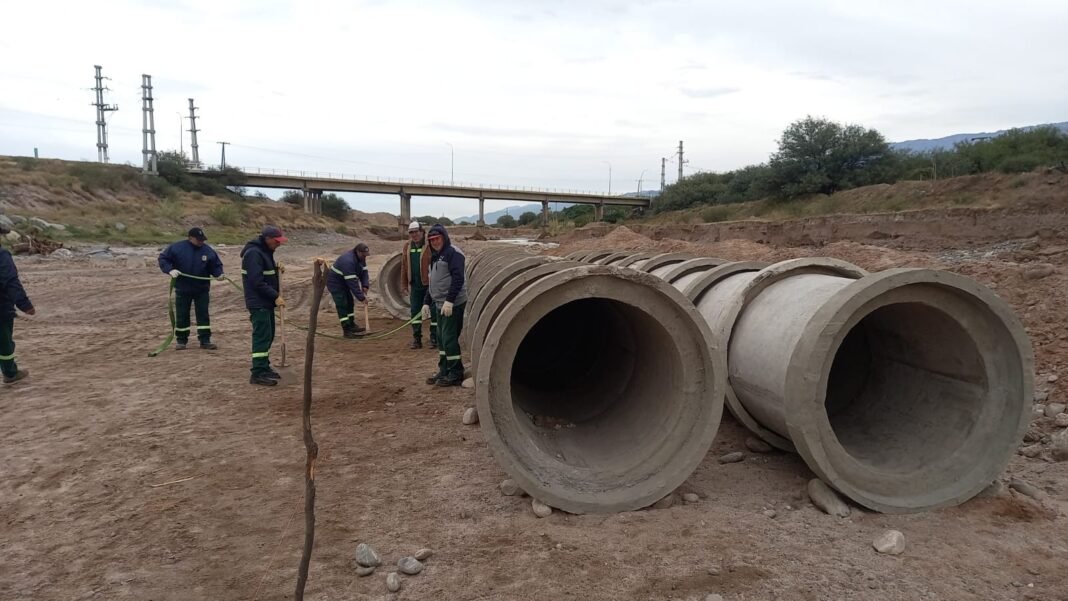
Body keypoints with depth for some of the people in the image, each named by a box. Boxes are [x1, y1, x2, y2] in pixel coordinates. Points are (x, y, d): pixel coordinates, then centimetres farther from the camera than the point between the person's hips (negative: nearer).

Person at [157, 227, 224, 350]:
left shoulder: (208, 251, -3)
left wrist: (218, 274, -14)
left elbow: (216, 265, 6)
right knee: (181, 315, 8)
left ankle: (205, 340, 9)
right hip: (182, 289, -1)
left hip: (202, 289, 1)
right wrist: (170, 270, -18)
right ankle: (181, 340, 20)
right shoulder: (177, 248, -7)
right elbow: (163, 258, -1)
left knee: (203, 315, 2)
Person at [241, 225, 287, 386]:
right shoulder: (253, 253, -18)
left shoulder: (265, 251, 13)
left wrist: (276, 269, 5)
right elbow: (257, 282, -23)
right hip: (258, 303, -10)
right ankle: (258, 373, -8)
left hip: (266, 302, 10)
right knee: (262, 336, -10)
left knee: (268, 336, 14)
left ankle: (264, 367, 23)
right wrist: (275, 296, -21)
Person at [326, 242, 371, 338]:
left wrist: (365, 285, -18)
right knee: (342, 306, -11)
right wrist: (361, 297, -32)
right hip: (335, 283, -10)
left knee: (349, 303, 16)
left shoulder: (360, 258, -6)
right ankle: (347, 330, -8)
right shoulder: (348, 261, -35)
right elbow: (352, 282, -36)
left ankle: (351, 325, 28)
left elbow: (364, 272, 0)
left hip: (344, 282, 10)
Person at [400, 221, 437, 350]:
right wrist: (404, 284, 11)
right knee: (415, 312, 9)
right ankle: (417, 339, 17)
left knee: (433, 311, 2)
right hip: (415, 285, 6)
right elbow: (404, 266, 13)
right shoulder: (407, 246, 9)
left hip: (430, 284, -6)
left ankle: (434, 339, 12)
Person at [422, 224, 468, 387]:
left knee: (449, 338, -9)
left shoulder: (453, 253, -11)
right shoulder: (435, 256, 19)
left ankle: (456, 374, 0)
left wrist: (449, 300, -26)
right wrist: (427, 302, 19)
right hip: (441, 304, 9)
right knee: (441, 339, 13)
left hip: (453, 304, -9)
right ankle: (444, 371, 22)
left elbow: (458, 279, -20)